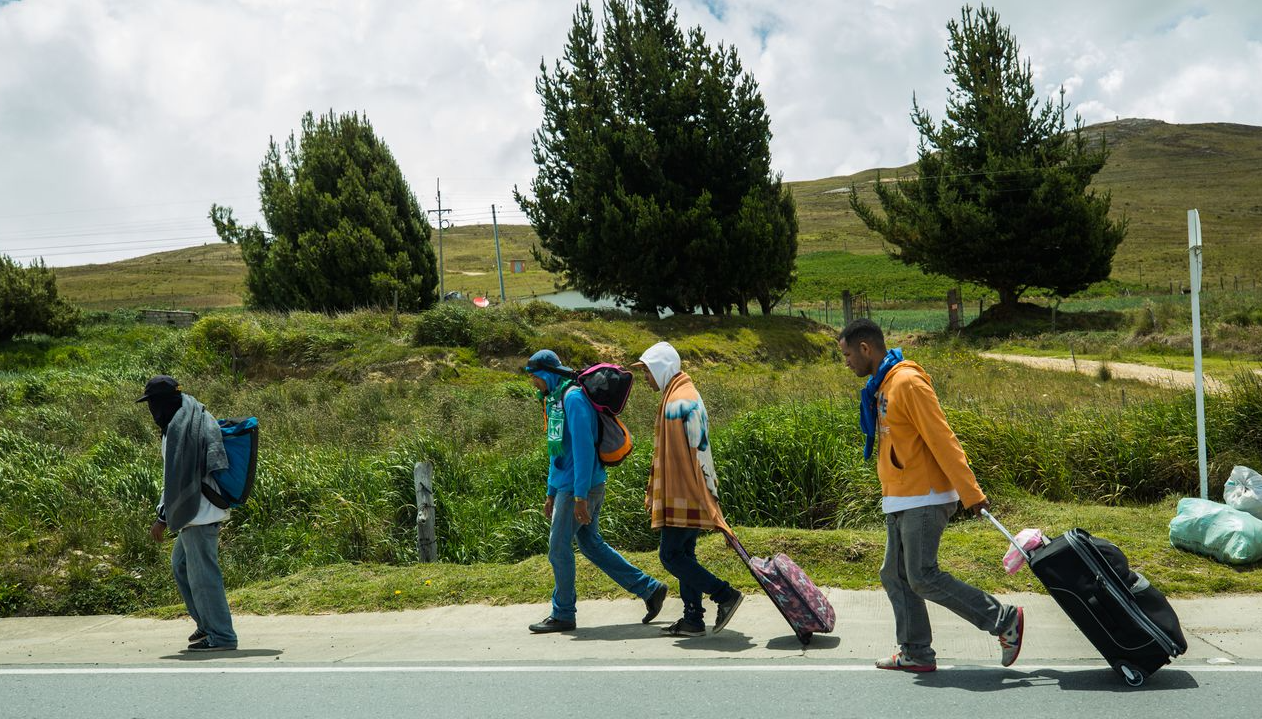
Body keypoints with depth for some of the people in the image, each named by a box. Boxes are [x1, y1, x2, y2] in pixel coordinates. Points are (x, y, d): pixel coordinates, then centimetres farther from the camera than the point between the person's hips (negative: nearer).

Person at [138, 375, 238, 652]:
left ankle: (221, 635, 3)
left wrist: (162, 517, -13)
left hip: (196, 513, -10)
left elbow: (176, 478, -19)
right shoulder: (199, 418, 12)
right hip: (204, 511, 10)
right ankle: (207, 622, 29)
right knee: (180, 565, 23)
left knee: (202, 574, -3)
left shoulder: (178, 427, -17)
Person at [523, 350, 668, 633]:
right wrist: (551, 494, 24)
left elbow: (583, 447, -22)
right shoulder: (554, 400, 16)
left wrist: (581, 495, -24)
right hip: (566, 486, 10)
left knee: (558, 548, -2)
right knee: (592, 544, 14)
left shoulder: (573, 397, -16)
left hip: (580, 487, -10)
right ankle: (650, 589, 20)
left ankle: (563, 615, 11)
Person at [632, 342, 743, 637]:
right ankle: (693, 621, 16)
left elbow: (700, 450, -20)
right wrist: (653, 495, 23)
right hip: (677, 495, 10)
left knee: (671, 555, -7)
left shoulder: (682, 401, -17)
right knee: (684, 556, 11)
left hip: (686, 497, -10)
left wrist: (710, 496, -19)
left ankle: (725, 595, -4)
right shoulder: (673, 398, 16)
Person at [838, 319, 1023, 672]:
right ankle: (916, 654, 17)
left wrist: (970, 493, -20)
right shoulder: (880, 387, 14)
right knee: (895, 577, 10)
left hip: (923, 499, -10)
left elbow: (941, 439, -19)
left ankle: (1005, 620, 2)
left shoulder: (907, 382, -16)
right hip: (899, 501, 10)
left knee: (923, 578, -9)